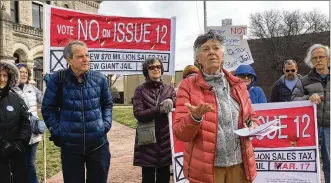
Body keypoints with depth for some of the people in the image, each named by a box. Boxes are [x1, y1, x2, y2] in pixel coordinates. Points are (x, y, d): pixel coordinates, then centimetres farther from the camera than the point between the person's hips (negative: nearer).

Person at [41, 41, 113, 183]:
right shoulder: (57, 79, -8)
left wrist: (106, 123, 2)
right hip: (70, 144, -2)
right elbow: (47, 108, 3)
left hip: (98, 142, 2)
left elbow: (107, 104, 14)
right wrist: (56, 131, -3)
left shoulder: (99, 78, -1)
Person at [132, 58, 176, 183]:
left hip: (165, 138, 3)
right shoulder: (140, 90, 0)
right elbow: (138, 114, -10)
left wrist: (172, 102, -22)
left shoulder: (169, 89, 10)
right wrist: (159, 109, -20)